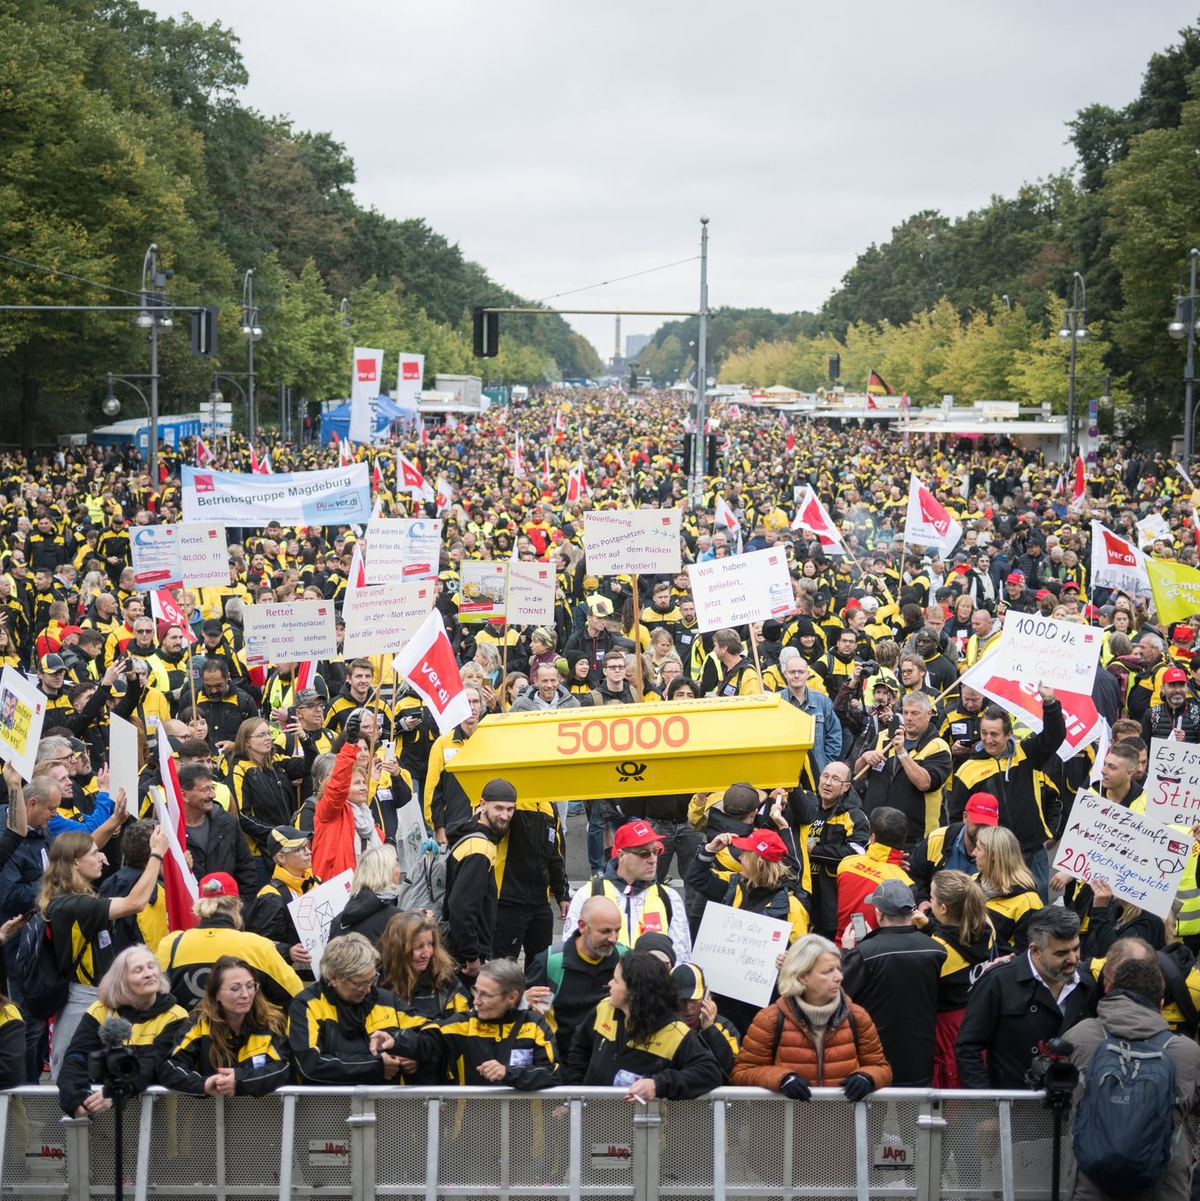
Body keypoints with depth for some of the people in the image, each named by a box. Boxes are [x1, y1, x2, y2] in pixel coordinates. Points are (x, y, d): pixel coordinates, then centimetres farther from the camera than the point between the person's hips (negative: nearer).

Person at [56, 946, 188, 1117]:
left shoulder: (174, 1017, 0)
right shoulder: (100, 1011, 6)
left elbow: (154, 1065, -15)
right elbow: (76, 1059, -5)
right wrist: (76, 1099, -25)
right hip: (100, 1112, 1)